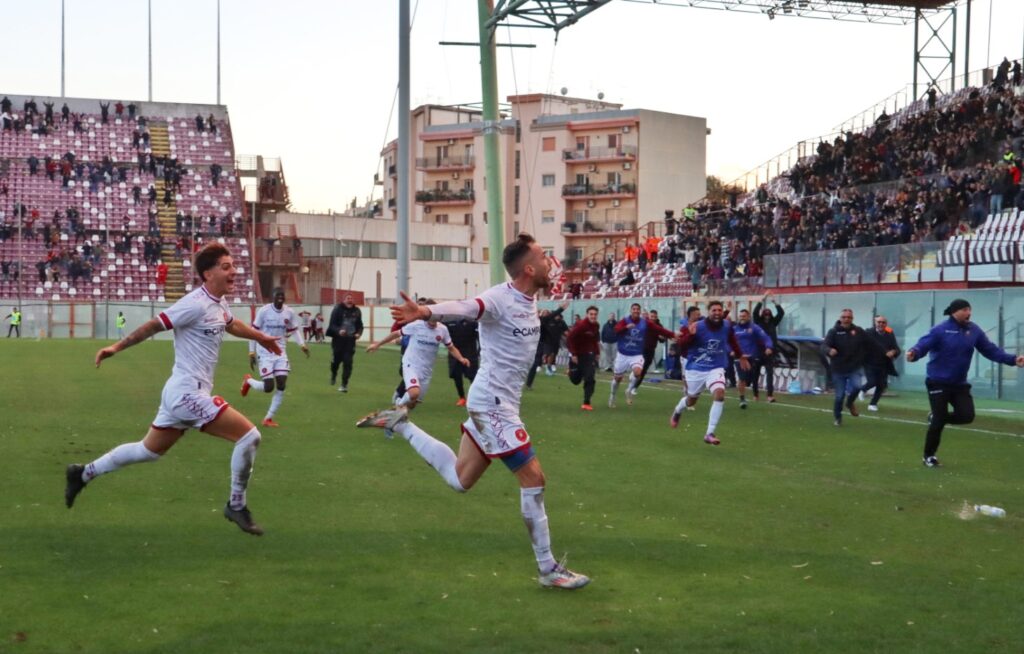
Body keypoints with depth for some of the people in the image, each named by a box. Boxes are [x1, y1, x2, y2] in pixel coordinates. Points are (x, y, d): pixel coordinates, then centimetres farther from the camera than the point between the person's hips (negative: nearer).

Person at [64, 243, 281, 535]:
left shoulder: (220, 303, 10)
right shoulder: (196, 304, -19)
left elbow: (231, 324, 33)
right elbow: (154, 325, -15)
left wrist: (261, 337, 46)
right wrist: (117, 347, -14)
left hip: (181, 393, 10)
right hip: (188, 393, -10)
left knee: (148, 451, 23)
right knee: (249, 435, -11)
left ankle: (84, 473, 35)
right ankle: (237, 506, 2)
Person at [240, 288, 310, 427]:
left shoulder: (289, 312, 0)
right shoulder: (264, 311, -11)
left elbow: (294, 330, 14)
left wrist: (302, 344, -2)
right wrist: (252, 352, -7)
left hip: (281, 353, 4)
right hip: (265, 353, -4)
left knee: (281, 386, -6)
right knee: (268, 387, -9)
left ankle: (268, 418, 6)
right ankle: (248, 380, 25)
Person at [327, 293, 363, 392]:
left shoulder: (356, 311, 3)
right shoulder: (338, 310, -8)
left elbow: (360, 325, 12)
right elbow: (332, 325, -10)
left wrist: (359, 333, -9)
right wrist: (338, 331, -30)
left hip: (350, 340, 2)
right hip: (338, 339, -2)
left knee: (348, 361, -6)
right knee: (337, 359, 9)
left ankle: (344, 385, 0)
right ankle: (333, 375, 42)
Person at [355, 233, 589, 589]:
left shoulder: (531, 298, 4)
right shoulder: (499, 298, -22)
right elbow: (462, 307, -45)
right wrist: (425, 311, -63)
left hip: (497, 403, 9)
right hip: (493, 403, -9)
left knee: (460, 479, 18)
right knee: (533, 477, -7)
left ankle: (399, 424, 29)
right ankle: (548, 569, 4)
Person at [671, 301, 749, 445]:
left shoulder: (727, 325, -6)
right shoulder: (697, 326, -19)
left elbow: (732, 340, 17)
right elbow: (681, 346, -19)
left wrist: (740, 356, 26)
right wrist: (690, 335, -37)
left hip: (716, 368, 1)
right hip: (695, 368, -1)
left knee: (719, 394, -25)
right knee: (691, 400, 17)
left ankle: (709, 434, -18)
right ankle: (677, 412, 57)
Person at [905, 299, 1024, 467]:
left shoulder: (974, 331, 2)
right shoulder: (940, 330, -14)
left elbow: (990, 350, 5)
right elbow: (922, 345, -22)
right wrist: (914, 353, -45)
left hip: (960, 384, 5)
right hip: (938, 382, -5)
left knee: (967, 416, -5)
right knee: (939, 421, -5)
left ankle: (936, 417, 24)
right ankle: (929, 456, 13)